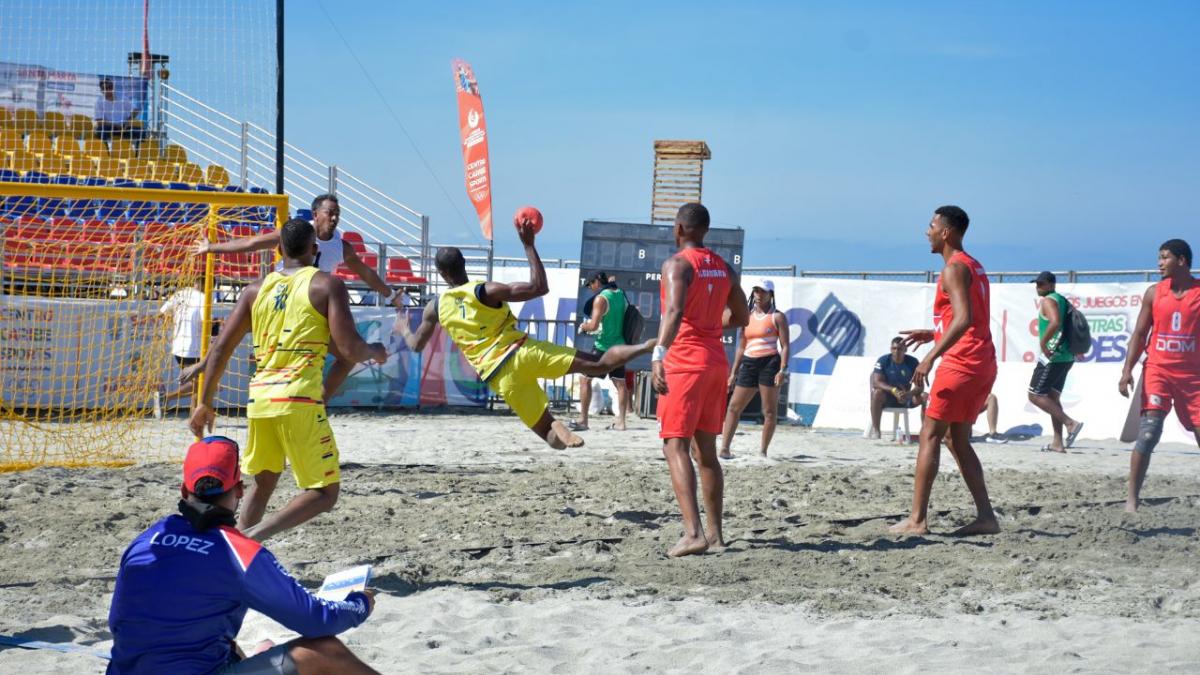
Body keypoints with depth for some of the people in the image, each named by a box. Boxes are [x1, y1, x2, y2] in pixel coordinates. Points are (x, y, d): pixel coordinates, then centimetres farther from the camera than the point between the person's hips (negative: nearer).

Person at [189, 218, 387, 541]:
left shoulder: (257, 289, 13)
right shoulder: (327, 285, 0)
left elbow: (220, 349, 10)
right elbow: (350, 349, -8)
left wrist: (205, 403, 17)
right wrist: (375, 352, 14)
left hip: (259, 398, 6)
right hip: (299, 398, -6)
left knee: (262, 484, 24)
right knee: (324, 492, 1)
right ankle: (254, 536, -18)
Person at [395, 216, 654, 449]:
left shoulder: (436, 307, 8)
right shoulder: (485, 291, -1)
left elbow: (416, 345, 24)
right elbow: (539, 287, -7)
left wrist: (402, 328, 46)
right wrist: (529, 245, -3)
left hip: (500, 377, 1)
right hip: (521, 352, -1)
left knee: (551, 435, 4)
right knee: (597, 365, -9)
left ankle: (559, 431, -31)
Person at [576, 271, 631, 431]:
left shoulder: (601, 299, -14)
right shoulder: (621, 295, 8)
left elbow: (594, 325, -21)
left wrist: (584, 326, 0)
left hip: (603, 346, -7)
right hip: (619, 345, 7)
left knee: (585, 379, 0)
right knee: (620, 383, 12)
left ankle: (583, 420, -5)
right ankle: (620, 422, 10)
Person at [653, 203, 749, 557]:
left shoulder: (677, 264, -10)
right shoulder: (724, 268, 12)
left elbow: (675, 310, -27)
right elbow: (741, 317, 20)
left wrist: (659, 353, -36)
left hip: (684, 362, -7)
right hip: (716, 361, 7)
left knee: (675, 446, -10)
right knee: (706, 449, 14)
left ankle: (693, 532, -23)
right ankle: (715, 533, 15)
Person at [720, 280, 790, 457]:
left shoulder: (777, 317, 2)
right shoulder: (748, 318, 16)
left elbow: (785, 346, -4)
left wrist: (783, 370, -16)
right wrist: (733, 373, 15)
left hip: (770, 363, -5)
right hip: (749, 364, 5)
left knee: (770, 411, -2)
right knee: (734, 407, -1)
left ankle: (763, 451, 4)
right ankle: (724, 448, -2)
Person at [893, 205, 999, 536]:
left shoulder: (954, 269, -11)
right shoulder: (974, 266, 20)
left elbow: (964, 319, -25)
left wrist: (931, 356, -27)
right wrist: (933, 334, 27)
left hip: (961, 363, -10)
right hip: (982, 363, 10)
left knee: (930, 436, -6)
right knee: (959, 440, 13)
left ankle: (917, 519, -9)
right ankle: (986, 516, 6)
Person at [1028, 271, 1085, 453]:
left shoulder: (1048, 301, -11)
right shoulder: (1062, 300, 18)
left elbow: (1055, 322, -29)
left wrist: (1043, 343, -23)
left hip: (1052, 356, -10)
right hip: (1066, 357, 10)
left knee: (1035, 395, -6)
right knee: (1052, 397, 13)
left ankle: (1070, 423, -14)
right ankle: (1058, 443, 9)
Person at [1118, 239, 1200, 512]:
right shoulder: (1155, 293, 5)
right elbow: (1140, 333, 6)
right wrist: (1127, 370, -3)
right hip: (1158, 370, 0)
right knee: (1148, 433, -13)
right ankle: (1132, 499, -12)